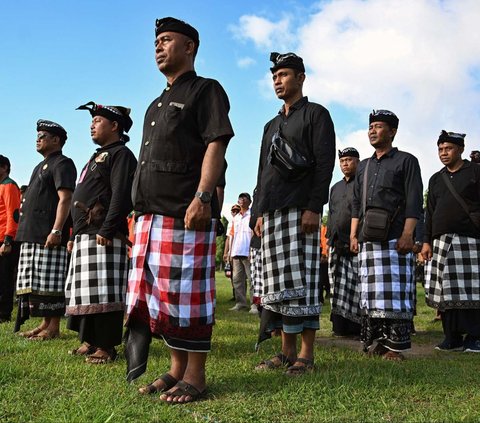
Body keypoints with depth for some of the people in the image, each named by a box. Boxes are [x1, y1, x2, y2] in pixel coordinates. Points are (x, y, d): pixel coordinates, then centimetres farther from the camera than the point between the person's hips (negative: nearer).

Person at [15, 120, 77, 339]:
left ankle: (54, 328, -2)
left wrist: (56, 230, -24)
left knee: (51, 283, -7)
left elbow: (65, 199, -16)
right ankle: (45, 324, 17)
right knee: (36, 284, 11)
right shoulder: (41, 166, 25)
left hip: (49, 235, -10)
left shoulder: (62, 164, -5)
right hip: (32, 235, 10)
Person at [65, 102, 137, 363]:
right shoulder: (97, 157, 27)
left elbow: (121, 195, -18)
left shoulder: (120, 154, -4)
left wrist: (106, 230, -24)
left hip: (103, 236, -10)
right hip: (84, 235, 10)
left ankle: (107, 347, -4)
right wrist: (74, 235, 24)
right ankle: (90, 341, 20)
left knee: (103, 293, -9)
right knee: (85, 292, 12)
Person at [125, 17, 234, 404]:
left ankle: (195, 375, 2)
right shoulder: (158, 104, 26)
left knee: (188, 292, -7)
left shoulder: (205, 90, 2)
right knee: (158, 292, 9)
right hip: (152, 213, 9)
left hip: (186, 212, -9)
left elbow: (216, 145, -11)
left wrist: (203, 197, -22)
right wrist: (144, 209, 20)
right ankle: (176, 368, 19)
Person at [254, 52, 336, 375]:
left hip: (300, 210, -7)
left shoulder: (316, 114, 5)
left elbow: (325, 163, -7)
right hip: (272, 213, 7)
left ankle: (306, 354, -2)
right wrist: (261, 212, 16)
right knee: (278, 285, 4)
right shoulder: (272, 126, 25)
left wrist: (314, 208, -16)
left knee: (302, 282, -9)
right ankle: (287, 350, 10)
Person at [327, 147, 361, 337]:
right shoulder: (335, 188, 23)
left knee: (357, 288, -7)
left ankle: (357, 327, -2)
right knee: (338, 288, 5)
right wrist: (329, 237, 17)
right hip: (337, 245, 6)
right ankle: (341, 327, 9)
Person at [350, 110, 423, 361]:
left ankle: (395, 346, -3)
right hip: (368, 239, 6)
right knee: (371, 291, 4)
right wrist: (353, 235, 13)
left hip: (395, 237, -5)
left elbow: (414, 201, -3)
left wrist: (407, 234, -13)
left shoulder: (406, 161, 6)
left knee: (396, 291, -7)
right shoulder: (363, 166, 22)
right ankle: (376, 342, 11)